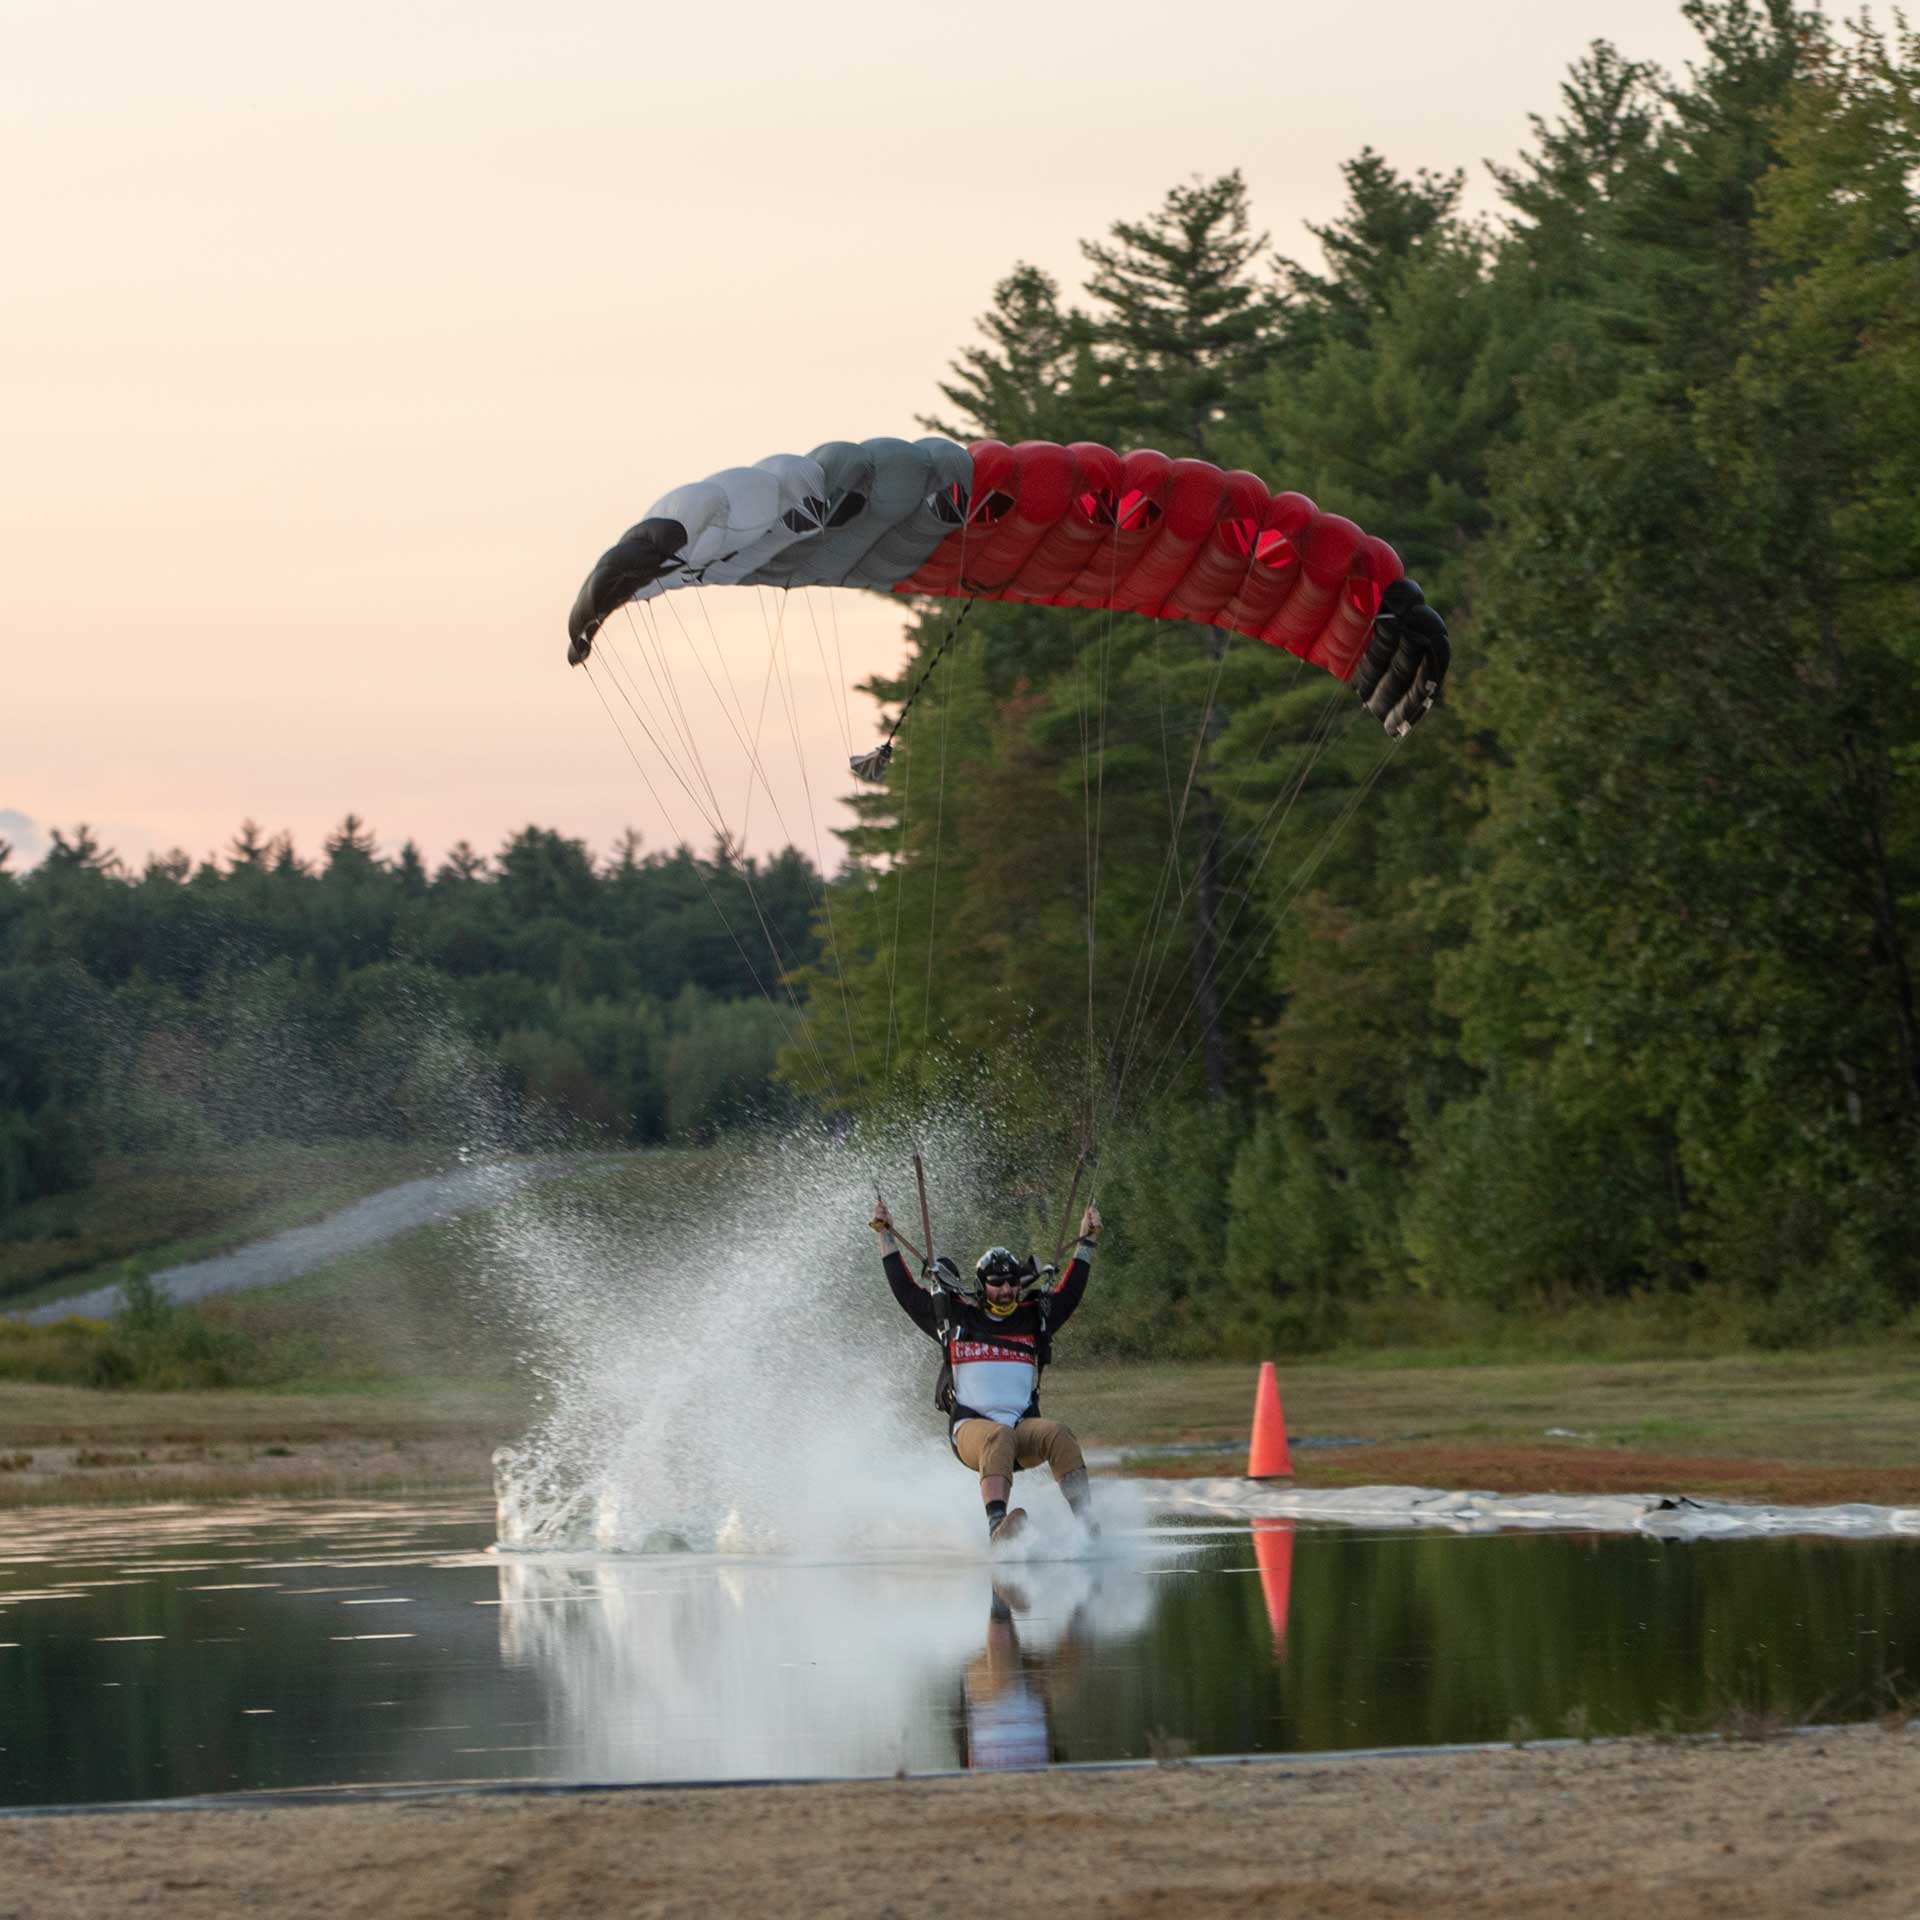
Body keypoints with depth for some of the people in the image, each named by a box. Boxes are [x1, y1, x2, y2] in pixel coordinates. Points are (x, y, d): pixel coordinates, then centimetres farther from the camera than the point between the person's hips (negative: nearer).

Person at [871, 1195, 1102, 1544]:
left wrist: (1086, 1243, 32)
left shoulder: (1031, 1320, 19)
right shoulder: (956, 1319, 12)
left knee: (1057, 1434, -30)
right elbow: (905, 1290, 17)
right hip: (970, 1427, -3)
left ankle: (1087, 1523, -40)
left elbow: (1068, 1294, 30)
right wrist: (886, 1236, 19)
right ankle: (997, 1526, -59)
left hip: (1022, 1427, 3)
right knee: (999, 1438, -38)